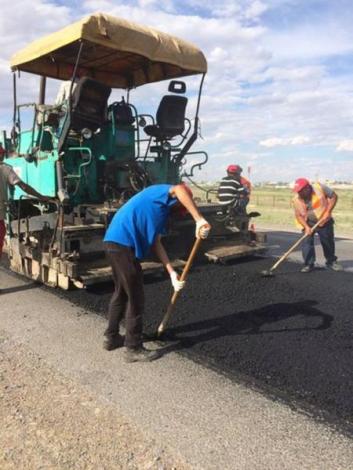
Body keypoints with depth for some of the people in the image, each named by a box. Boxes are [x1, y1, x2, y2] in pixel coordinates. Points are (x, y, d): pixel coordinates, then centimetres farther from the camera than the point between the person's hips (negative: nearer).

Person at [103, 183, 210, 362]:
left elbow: (155, 243, 17)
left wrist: (172, 273, 11)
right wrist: (199, 220, -30)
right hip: (123, 244, -10)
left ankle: (111, 337, 37)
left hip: (116, 242, 10)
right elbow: (180, 189, -27)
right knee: (135, 298, 0)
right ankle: (133, 349, 13)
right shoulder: (161, 193, -1)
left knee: (121, 292, 23)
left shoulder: (161, 211, 25)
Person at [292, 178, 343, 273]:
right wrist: (306, 227, -22)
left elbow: (333, 196, -10)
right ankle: (308, 264, 0)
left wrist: (328, 211, -18)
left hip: (324, 221, 0)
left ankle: (331, 262, 29)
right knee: (307, 242, -10)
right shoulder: (296, 199, -15)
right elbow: (298, 215, -11)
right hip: (308, 223, 0)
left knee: (328, 241, 10)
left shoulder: (320, 188, -19)